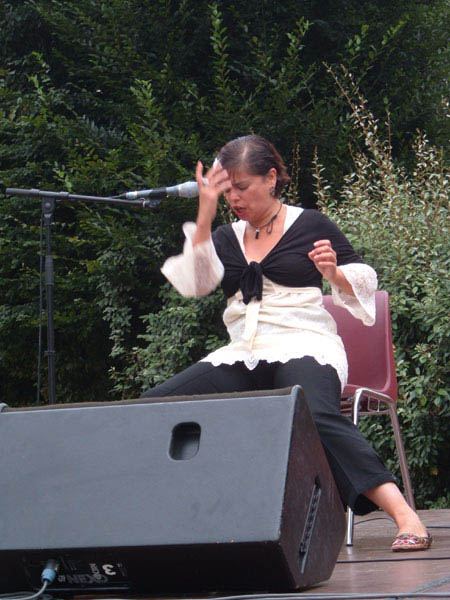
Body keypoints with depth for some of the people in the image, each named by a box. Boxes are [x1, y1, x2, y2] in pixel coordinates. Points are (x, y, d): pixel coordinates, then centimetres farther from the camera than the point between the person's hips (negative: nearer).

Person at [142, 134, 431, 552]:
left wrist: (332, 273, -15)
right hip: (242, 357, 5)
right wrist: (206, 213, -5)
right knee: (154, 404, -15)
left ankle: (405, 518, -43)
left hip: (303, 347, -5)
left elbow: (363, 285, 7)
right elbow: (194, 283, 0)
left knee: (316, 417, -38)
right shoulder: (226, 238, 18)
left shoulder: (310, 225, 7)